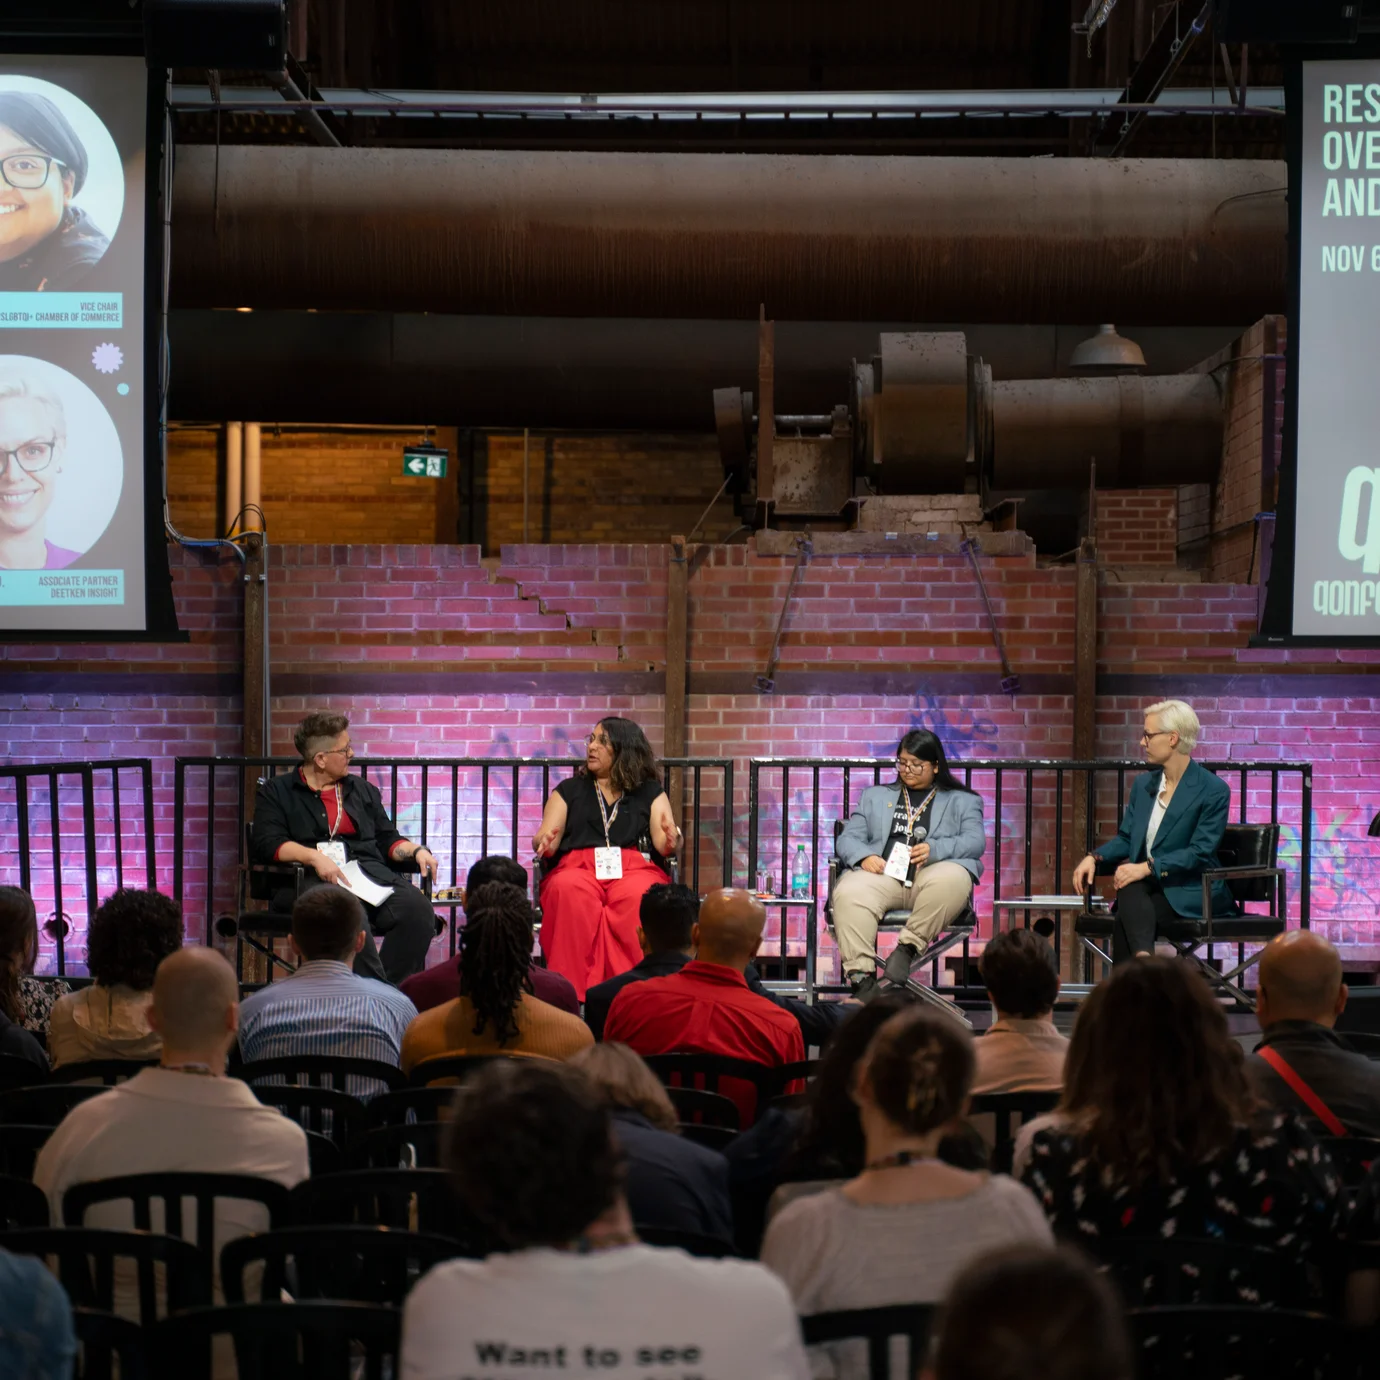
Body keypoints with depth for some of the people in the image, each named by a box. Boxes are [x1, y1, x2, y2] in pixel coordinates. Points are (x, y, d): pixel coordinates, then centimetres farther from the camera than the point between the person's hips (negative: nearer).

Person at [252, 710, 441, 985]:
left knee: (417, 908, -28)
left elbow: (387, 840, 25)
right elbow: (268, 844, -3)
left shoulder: (363, 790, 28)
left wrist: (417, 850, 4)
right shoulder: (276, 792, 12)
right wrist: (314, 856, -19)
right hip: (312, 881, -5)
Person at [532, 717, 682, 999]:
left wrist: (671, 841, -16)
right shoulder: (569, 790, 24)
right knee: (570, 893, -37)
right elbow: (543, 841, 12)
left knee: (638, 896, -38)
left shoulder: (650, 793, 21)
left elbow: (663, 845, 8)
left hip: (634, 869, 0)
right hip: (576, 867, 0)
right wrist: (545, 843, -13)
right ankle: (574, 993, -42)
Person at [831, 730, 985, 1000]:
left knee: (952, 879, -39)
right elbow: (848, 838, 20)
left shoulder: (963, 801, 24)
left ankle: (908, 947, -29)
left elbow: (976, 842, 7)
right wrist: (864, 857, -5)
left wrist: (935, 849, -13)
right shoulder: (875, 796, 32)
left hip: (933, 872, -1)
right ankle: (862, 979, -40)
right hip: (883, 874, 1)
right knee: (849, 892, -34)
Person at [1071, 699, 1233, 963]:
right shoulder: (1142, 784, 15)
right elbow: (1126, 839, 17)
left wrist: (1148, 867, -24)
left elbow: (1200, 852, -14)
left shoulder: (1214, 791, -6)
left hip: (1191, 893, -5)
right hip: (1148, 888, 5)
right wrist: (1094, 858, -4)